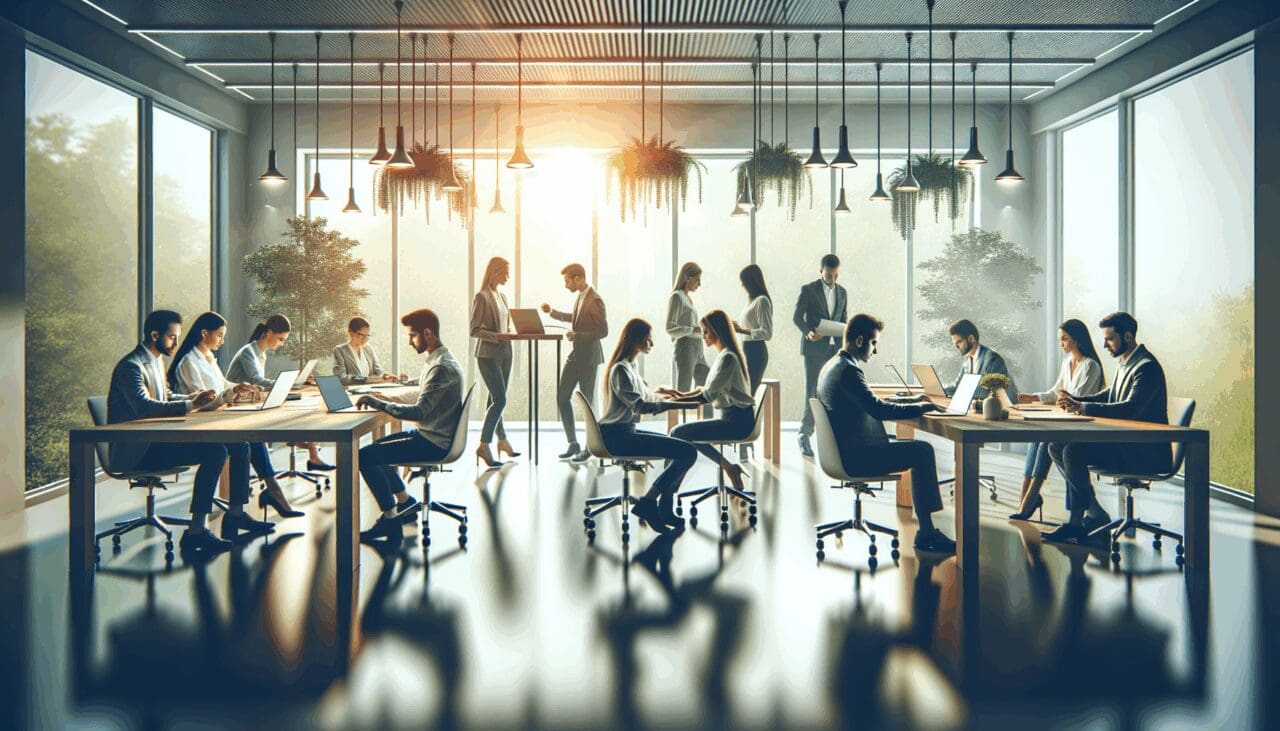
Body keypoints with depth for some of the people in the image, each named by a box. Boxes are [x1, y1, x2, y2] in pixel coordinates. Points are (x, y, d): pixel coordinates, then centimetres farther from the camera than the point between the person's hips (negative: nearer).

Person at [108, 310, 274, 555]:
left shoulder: (156, 360, 17)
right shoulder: (131, 367, -13)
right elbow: (145, 408, -29)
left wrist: (193, 397, 9)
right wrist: (191, 405, -34)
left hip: (156, 440, 10)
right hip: (135, 452, -10)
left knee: (239, 444, 2)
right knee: (215, 451, -30)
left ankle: (236, 515, 9)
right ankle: (196, 532, -29)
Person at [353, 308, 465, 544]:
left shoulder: (442, 367, -22)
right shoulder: (439, 360, 11)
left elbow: (418, 412, -28)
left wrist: (377, 403, -22)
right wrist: (389, 401, 7)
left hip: (434, 443, -11)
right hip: (429, 434, 11)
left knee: (365, 456, -13)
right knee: (375, 448, 20)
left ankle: (391, 518, -3)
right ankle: (405, 501, 23)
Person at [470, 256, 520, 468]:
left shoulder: (501, 296, 14)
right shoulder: (482, 297, -10)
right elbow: (474, 330, -13)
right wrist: (496, 336, -23)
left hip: (504, 353, 7)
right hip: (488, 355, -7)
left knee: (496, 400, 15)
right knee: (500, 400, -12)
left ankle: (502, 440, 24)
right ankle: (483, 446, -7)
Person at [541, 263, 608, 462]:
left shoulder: (594, 300, -18)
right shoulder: (580, 296, 9)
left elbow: (603, 331, -20)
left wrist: (576, 335, -21)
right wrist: (552, 312, 21)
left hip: (588, 357, -9)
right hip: (575, 355, 9)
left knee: (588, 401, 2)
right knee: (562, 398, 8)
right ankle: (573, 443, 18)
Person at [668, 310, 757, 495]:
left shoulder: (727, 357, -17)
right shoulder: (724, 354, 13)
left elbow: (708, 396, -22)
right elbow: (710, 389, 15)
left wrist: (677, 398, -18)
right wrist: (682, 394, 2)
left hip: (736, 421, -10)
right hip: (733, 418, 10)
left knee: (678, 433, -14)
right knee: (689, 433, 24)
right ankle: (728, 467, 18)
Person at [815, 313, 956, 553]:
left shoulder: (831, 366, 15)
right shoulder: (848, 370, -17)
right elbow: (878, 409, -24)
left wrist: (912, 405, 15)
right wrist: (919, 408, -14)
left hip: (844, 450, 11)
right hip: (855, 456, -11)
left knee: (919, 449, 13)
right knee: (922, 451, -10)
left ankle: (927, 530, 10)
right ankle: (926, 533, -4)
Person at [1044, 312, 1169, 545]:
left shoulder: (1147, 367, -16)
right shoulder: (1125, 364, 15)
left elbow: (1130, 408, -29)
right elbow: (1107, 396, 22)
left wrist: (1082, 407, -30)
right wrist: (1075, 400, 2)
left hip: (1145, 451, -10)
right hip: (1123, 441, 10)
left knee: (1073, 452, -25)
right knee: (1057, 447, -1)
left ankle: (1083, 520, -9)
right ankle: (1093, 513, 0)